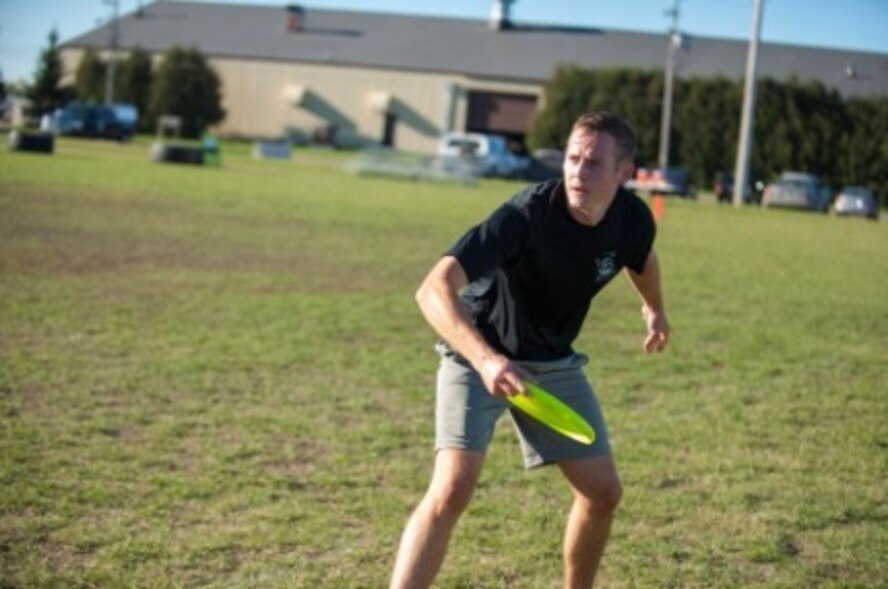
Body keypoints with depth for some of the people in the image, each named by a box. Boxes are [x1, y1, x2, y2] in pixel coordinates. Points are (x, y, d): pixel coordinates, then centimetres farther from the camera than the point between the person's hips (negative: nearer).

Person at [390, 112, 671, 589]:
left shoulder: (634, 219, -14)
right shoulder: (527, 214, -32)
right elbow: (434, 289, -41)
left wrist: (655, 310, 33)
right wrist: (485, 358, -56)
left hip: (553, 362, 6)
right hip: (478, 356, -6)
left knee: (603, 492, 6)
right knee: (453, 488, -23)